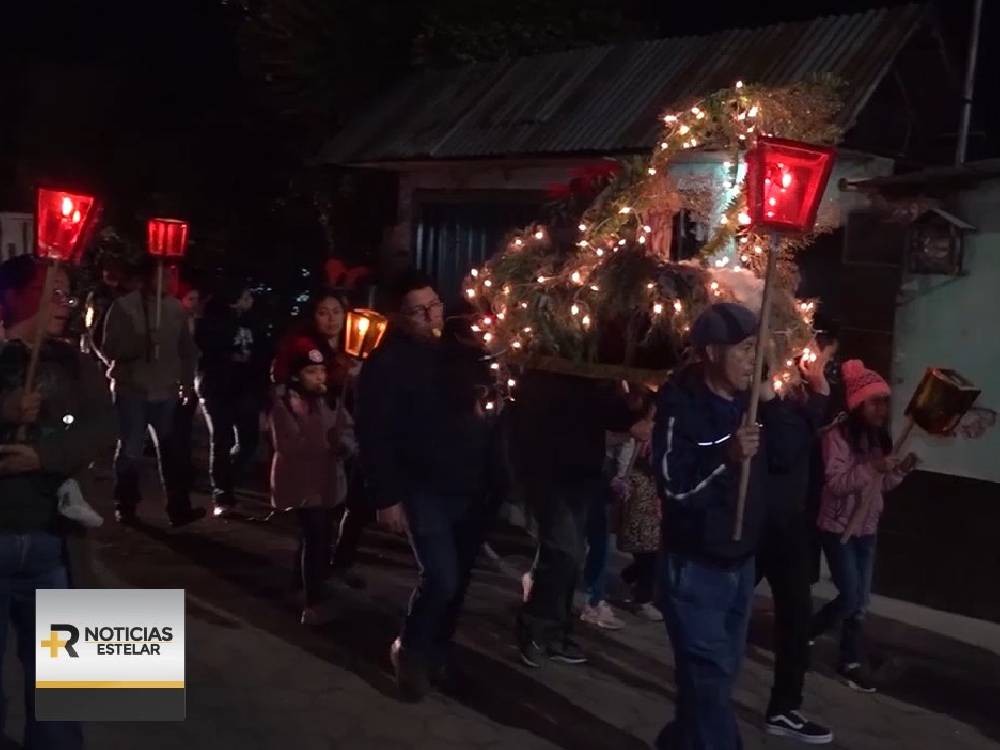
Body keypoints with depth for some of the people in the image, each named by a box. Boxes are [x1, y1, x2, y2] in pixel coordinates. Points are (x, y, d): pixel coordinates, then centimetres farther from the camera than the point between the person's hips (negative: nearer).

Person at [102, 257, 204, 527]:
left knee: (171, 450, 5)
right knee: (130, 452, 7)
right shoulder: (123, 307, -5)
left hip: (167, 392, 3)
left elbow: (187, 349, 11)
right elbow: (110, 349, -9)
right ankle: (125, 508, 21)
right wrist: (140, 344, -25)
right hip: (131, 391, -2)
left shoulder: (176, 308, 4)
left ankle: (179, 508, 9)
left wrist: (187, 383, 7)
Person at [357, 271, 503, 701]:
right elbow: (375, 436, -12)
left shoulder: (461, 353, 9)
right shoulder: (387, 363, -8)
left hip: (473, 489, 6)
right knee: (441, 578, -13)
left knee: (458, 580, 12)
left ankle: (438, 651, 33)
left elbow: (488, 412, 14)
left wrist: (495, 476, 5)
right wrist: (387, 496, -16)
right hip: (425, 491, -5)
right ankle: (410, 652, 13)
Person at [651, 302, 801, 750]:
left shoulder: (748, 402, 4)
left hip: (741, 560, 8)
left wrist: (771, 403, -8)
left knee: (723, 669, 20)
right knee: (709, 676, -6)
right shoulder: (681, 404, -17)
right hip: (695, 565, -8)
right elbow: (673, 484, -23)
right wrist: (727, 455, -36)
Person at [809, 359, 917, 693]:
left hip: (867, 529, 7)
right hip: (838, 528, -7)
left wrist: (900, 470, -6)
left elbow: (881, 485, 12)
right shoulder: (838, 435, -17)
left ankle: (850, 662, 22)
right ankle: (805, 633, 18)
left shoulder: (879, 437, 6)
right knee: (850, 597, -6)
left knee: (861, 599, 10)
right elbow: (835, 484, -22)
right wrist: (873, 467, -30)